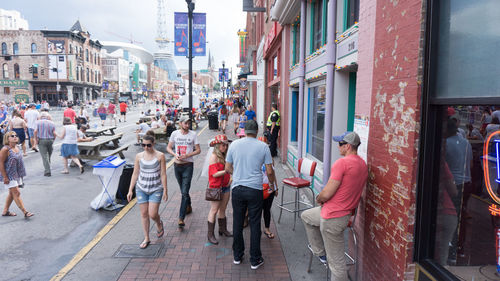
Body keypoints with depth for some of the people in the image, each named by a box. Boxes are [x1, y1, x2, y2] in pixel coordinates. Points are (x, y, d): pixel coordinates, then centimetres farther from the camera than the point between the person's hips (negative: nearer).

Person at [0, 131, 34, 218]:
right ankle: (25, 212, -5)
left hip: (17, 175, 8)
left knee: (12, 193, 15)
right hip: (9, 175, -8)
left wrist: (20, 174, 19)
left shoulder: (17, 148, 7)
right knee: (16, 193, -6)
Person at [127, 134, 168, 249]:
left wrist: (165, 190, -7)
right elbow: (135, 174, 4)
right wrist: (130, 190, 3)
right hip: (141, 188, 3)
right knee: (144, 214, 8)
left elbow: (163, 174, -6)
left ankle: (159, 224, 29)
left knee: (152, 214, -7)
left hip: (156, 189, -3)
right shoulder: (139, 156, -1)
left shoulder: (160, 156, -9)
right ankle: (146, 238, 23)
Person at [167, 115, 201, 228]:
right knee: (183, 190, 18)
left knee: (184, 192, -9)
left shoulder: (193, 134, -2)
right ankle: (189, 206, 42)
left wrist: (187, 155, -16)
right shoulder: (175, 133, 3)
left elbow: (198, 150, -1)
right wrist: (175, 154, -11)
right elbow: (168, 148, 9)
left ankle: (181, 218, -9)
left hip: (188, 165, -3)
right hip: (177, 165, 3)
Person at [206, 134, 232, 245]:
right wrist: (226, 171, -27)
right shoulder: (213, 157, -14)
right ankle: (210, 234, 8)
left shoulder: (224, 156, 10)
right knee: (214, 210, -1)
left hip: (225, 186, 7)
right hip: (215, 187, -7)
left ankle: (223, 229, 30)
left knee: (222, 209, 16)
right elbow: (214, 174, -19)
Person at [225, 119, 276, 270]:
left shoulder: (234, 144, 2)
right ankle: (255, 260, 17)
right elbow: (270, 171, -2)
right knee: (255, 224, 7)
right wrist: (273, 184, 17)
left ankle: (237, 256, 27)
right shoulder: (263, 146, -3)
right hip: (255, 189, -2)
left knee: (237, 223, 13)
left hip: (237, 188, 2)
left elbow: (227, 168, 7)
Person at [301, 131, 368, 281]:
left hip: (333, 218, -10)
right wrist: (323, 199, 13)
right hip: (345, 212, 10)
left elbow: (327, 194, -24)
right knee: (306, 216, 25)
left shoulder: (342, 163, -22)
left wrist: (318, 199, 0)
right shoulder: (363, 164, 7)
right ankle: (320, 252, 33)